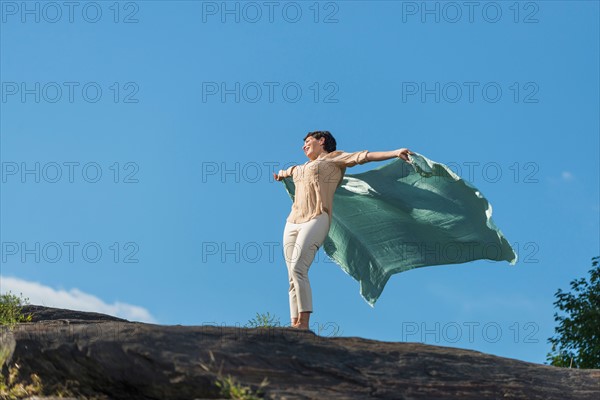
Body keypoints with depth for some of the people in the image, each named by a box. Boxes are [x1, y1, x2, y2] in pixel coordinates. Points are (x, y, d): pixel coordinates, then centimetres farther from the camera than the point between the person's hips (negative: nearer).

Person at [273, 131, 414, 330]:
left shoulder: (334, 158, 12)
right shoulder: (302, 167, 32)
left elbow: (363, 156, 1)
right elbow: (291, 170, 55)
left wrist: (394, 153, -10)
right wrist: (281, 174, 76)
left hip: (316, 219, -7)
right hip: (292, 223, 7)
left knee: (297, 268, -24)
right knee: (293, 277, -4)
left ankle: (304, 324, -27)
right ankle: (295, 326, -8)